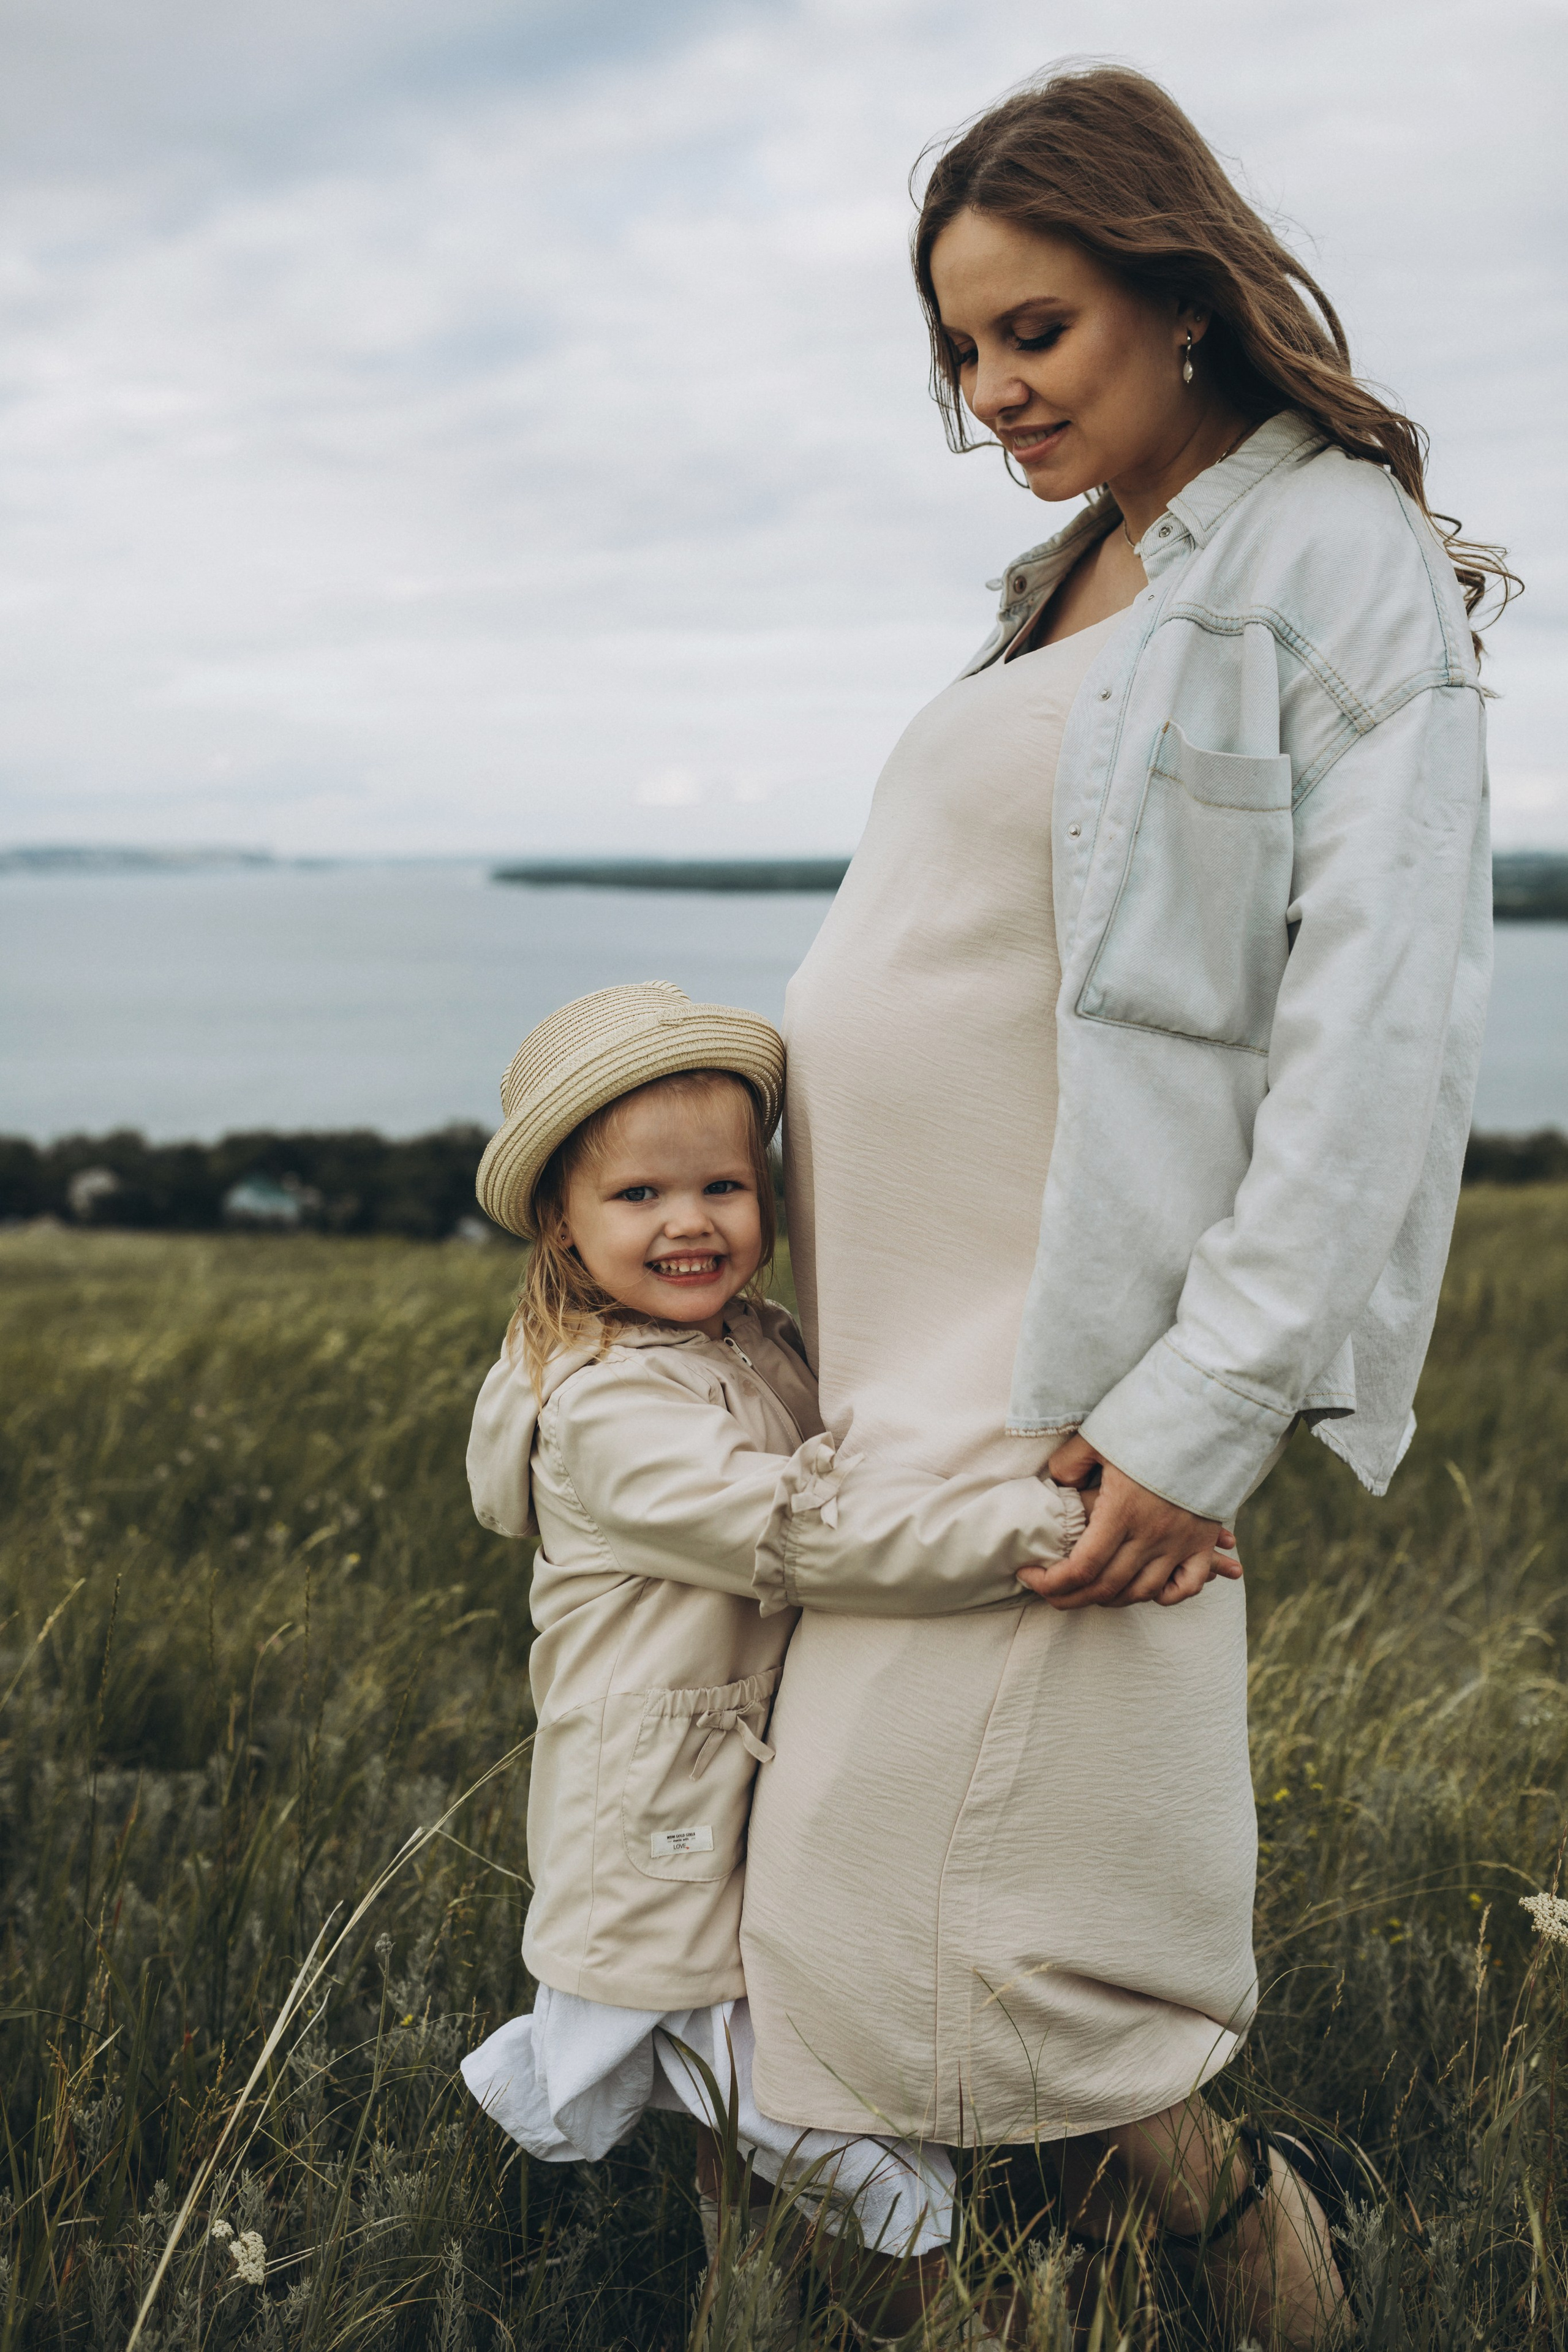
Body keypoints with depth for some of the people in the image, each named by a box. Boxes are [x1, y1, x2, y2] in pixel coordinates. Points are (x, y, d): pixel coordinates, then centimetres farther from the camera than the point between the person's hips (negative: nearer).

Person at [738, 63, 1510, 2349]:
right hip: (902, 1342, 8)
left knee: (922, 1950, -4)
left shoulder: (1342, 556, -6)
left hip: (1053, 1384, -8)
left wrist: (1212, 1405, -20)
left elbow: (1386, 1016, -14)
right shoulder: (1070, 583, 18)